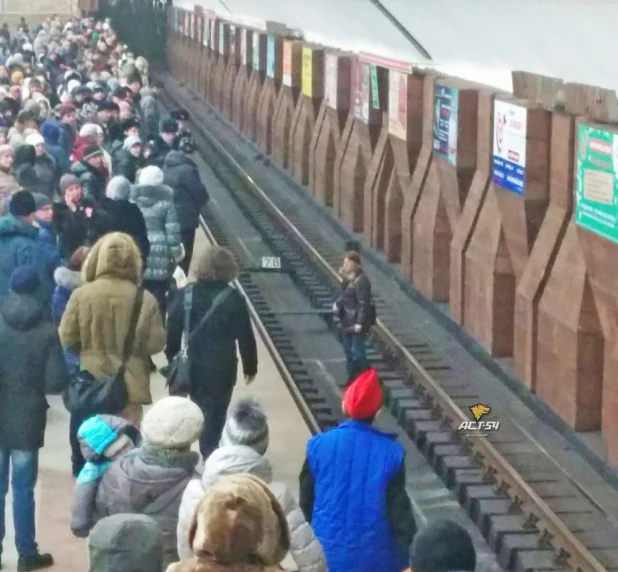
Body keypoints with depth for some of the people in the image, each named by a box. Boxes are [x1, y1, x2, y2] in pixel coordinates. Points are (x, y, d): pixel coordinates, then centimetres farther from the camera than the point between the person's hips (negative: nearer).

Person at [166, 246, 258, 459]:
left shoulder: (185, 295, -5)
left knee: (200, 409, 20)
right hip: (222, 369, -2)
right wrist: (250, 365, 6)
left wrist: (172, 358, 10)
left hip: (191, 366, 2)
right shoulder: (234, 299, -9)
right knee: (215, 413, 8)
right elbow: (245, 336, -6)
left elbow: (173, 331, -2)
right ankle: (209, 455, 8)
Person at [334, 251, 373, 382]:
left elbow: (364, 303, -22)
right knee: (349, 350, 16)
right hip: (347, 321, 10)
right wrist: (338, 304, 3)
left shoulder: (361, 280, -21)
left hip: (356, 322, -10)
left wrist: (360, 323, -24)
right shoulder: (349, 278, 8)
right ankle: (352, 379, 27)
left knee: (357, 351, -4)